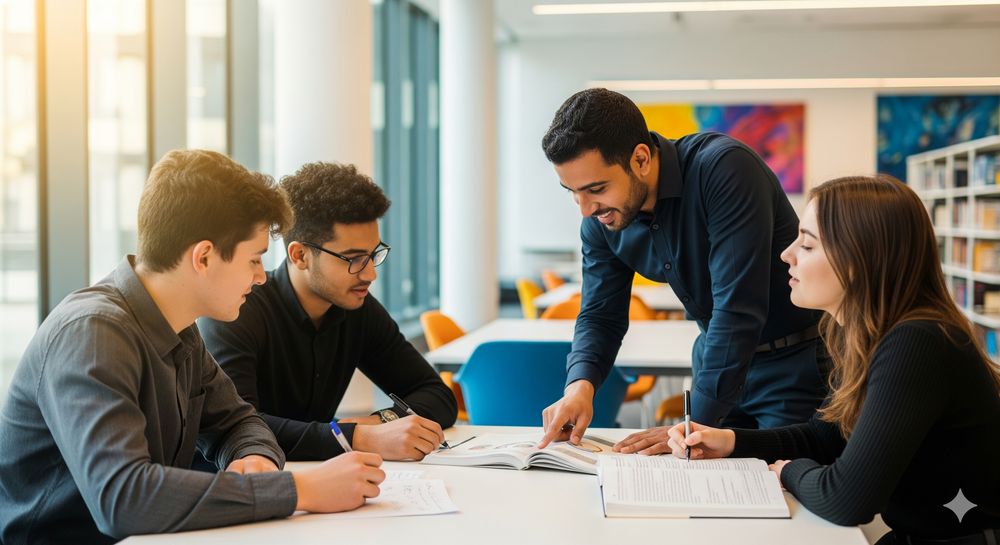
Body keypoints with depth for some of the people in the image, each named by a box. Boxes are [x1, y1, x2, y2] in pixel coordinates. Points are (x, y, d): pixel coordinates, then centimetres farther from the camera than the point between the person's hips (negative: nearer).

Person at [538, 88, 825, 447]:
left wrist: (695, 428, -34)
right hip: (716, 357, 6)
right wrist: (581, 384, -22)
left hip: (794, 362, -6)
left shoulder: (724, 168, -30)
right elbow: (601, 315, 0)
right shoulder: (600, 219, -8)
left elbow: (738, 308, -34)